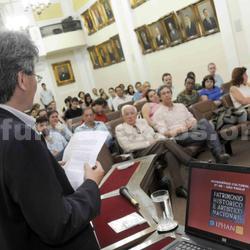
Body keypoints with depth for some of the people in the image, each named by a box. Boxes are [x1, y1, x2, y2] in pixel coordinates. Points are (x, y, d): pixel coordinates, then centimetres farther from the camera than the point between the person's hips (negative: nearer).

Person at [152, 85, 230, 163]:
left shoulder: (180, 106, 22)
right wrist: (176, 131, -25)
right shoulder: (158, 114, 4)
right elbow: (163, 133, -7)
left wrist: (192, 122, -5)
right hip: (178, 137, -5)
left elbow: (192, 118, 20)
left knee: (204, 121, -28)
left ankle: (219, 154, -35)